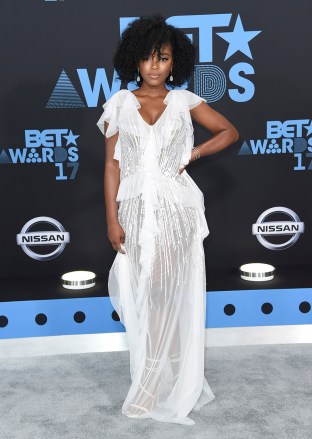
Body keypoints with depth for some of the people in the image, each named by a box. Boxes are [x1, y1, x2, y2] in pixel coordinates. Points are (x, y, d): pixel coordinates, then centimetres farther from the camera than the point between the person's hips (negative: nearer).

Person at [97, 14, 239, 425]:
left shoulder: (185, 101, 4)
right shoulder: (120, 103, 4)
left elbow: (230, 132, 13)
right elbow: (112, 164, 2)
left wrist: (192, 154, -2)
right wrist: (112, 219, -4)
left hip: (177, 209, -1)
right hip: (136, 209, 1)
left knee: (172, 294, -1)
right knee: (140, 295, 6)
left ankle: (159, 389, 13)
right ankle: (153, 383, 23)